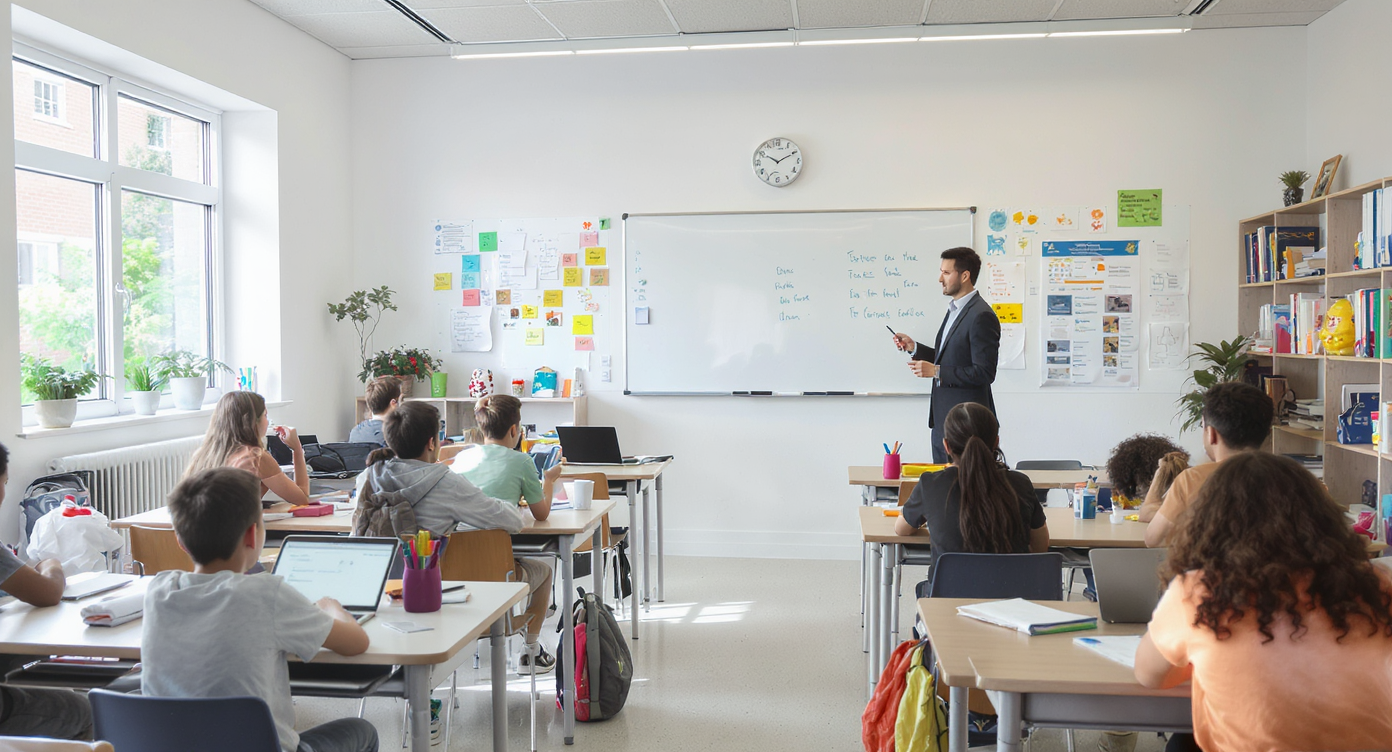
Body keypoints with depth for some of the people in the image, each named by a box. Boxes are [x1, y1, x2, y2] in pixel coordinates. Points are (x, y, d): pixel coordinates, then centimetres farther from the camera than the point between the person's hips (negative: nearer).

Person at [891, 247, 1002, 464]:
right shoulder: (954, 310, 15)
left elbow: (985, 372, -21)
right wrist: (914, 347, 10)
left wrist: (936, 371, -21)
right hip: (942, 420, 10)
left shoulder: (982, 317, -17)